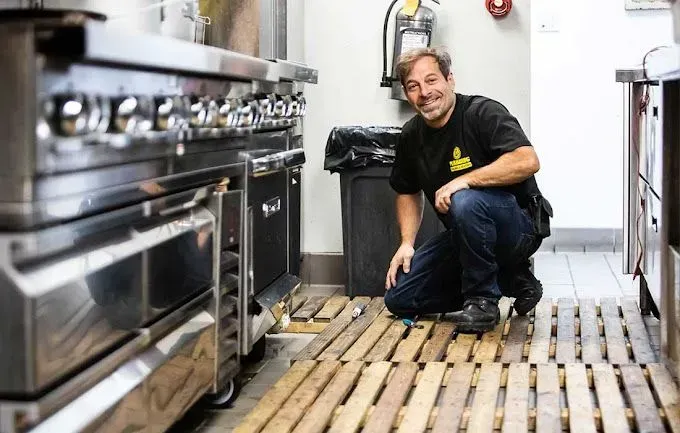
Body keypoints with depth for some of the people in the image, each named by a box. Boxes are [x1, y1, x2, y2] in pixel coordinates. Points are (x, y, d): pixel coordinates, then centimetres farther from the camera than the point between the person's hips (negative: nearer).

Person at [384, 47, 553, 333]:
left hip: (518, 226, -7)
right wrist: (406, 243, 3)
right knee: (398, 300, 1)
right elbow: (408, 193, 17)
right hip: (462, 237, 8)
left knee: (465, 201, -39)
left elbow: (527, 161, -31)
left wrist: (464, 180, -33)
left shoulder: (483, 113, -17)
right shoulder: (411, 136, 3)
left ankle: (482, 300, -17)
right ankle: (505, 280, 9)